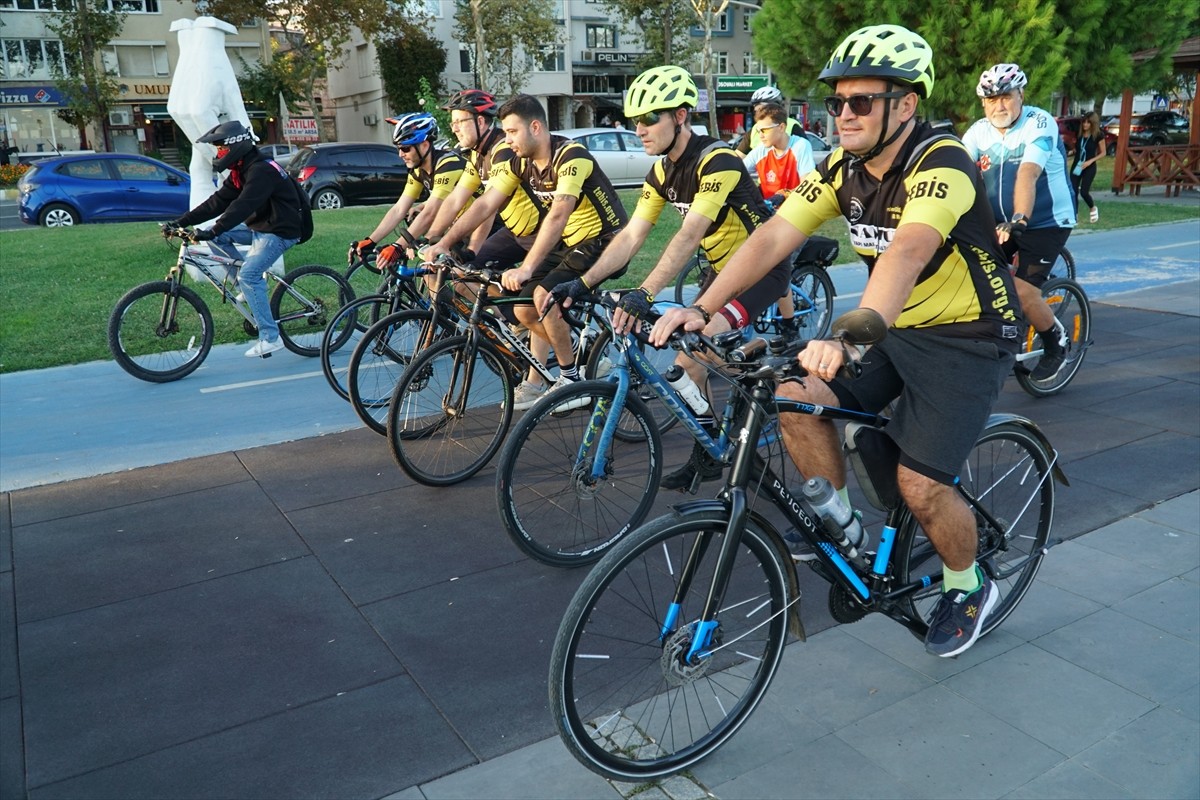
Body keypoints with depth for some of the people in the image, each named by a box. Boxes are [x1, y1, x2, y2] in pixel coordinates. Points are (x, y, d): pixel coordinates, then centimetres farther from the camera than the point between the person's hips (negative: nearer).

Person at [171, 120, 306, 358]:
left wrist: (213, 232, -38)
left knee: (249, 275, -22)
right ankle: (250, 289, 10)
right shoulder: (240, 172, 10)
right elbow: (218, 201, 7)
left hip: (280, 232, -10)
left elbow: (242, 206, -32)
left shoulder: (262, 171, -20)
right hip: (260, 228, 10)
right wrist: (182, 222, 0)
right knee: (218, 236, 3)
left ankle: (270, 338, -17)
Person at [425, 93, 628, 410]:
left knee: (544, 293, -25)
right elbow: (485, 205, -3)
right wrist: (443, 243, -13)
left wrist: (526, 268, -42)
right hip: (568, 242, 8)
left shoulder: (571, 156, -25)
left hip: (604, 240, -8)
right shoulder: (520, 163, 0)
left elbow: (558, 215, -35)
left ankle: (570, 377, -7)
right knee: (524, 310, -1)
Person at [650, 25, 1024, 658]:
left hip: (968, 335, -6)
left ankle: (968, 588, 18)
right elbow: (773, 236, -14)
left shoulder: (941, 164, -24)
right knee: (797, 398, -15)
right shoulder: (841, 169, -4)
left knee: (919, 482, -14)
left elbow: (908, 251, -43)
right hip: (896, 328, 6)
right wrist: (701, 307, -27)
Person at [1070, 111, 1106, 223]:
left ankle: (1093, 208, 21)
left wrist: (1091, 160, -15)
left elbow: (1103, 153, -3)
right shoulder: (1079, 133, 2)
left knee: (1084, 192, -10)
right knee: (1073, 191, -2)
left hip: (1089, 167, -4)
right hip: (1076, 165, 4)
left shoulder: (1098, 135, -8)